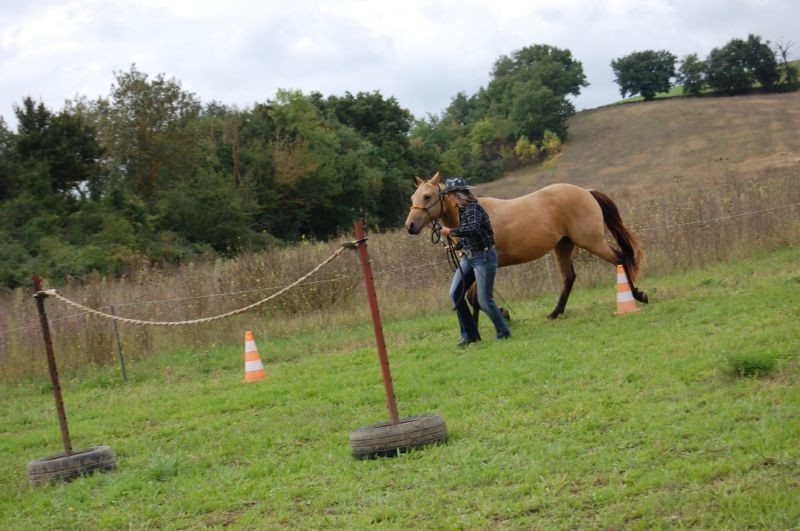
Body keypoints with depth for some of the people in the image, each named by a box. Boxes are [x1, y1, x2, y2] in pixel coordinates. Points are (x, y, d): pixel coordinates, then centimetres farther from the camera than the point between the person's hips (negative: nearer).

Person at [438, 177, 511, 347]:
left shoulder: (473, 208, -17)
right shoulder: (462, 210, 10)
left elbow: (473, 230, -35)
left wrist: (451, 231, -28)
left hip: (484, 256, -9)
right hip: (468, 257, 9)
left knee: (484, 301, -7)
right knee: (455, 294, 2)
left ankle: (504, 333, 11)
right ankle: (469, 334, 11)